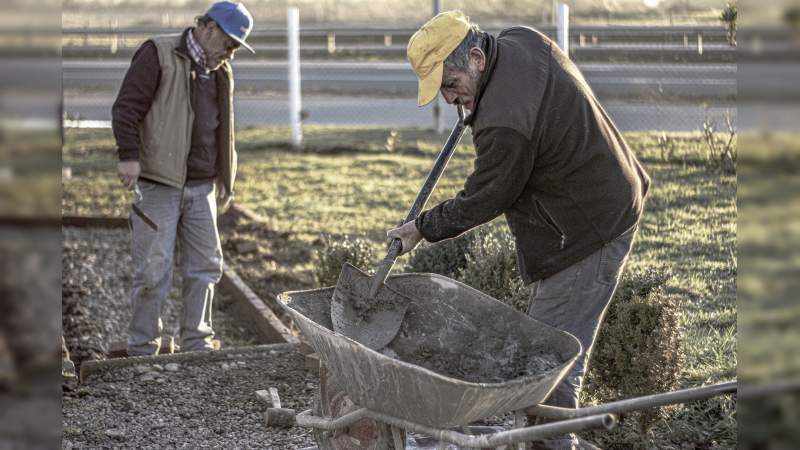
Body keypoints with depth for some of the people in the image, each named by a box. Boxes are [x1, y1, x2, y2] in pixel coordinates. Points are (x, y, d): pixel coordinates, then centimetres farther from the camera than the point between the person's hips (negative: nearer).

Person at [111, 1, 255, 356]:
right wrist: (130, 155, -22)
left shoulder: (219, 73, 17)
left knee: (205, 266, 7)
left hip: (201, 187, 7)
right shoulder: (158, 55, -6)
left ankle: (196, 343, 17)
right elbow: (127, 107, -12)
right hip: (158, 184, -7)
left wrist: (225, 178, 21)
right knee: (154, 270, -6)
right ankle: (142, 349, 3)